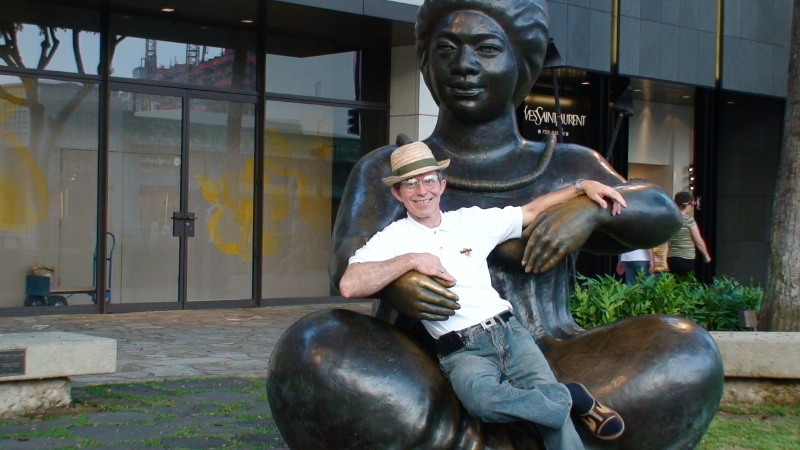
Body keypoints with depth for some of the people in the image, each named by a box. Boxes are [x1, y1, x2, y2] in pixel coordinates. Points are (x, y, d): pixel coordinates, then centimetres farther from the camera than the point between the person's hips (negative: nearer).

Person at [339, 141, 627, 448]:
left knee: (554, 411, -23)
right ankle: (570, 397, -15)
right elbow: (349, 285, -13)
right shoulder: (393, 239, 3)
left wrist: (582, 186, 17)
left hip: (508, 330, 3)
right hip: (461, 350, -3)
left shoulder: (473, 220, 15)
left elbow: (532, 211, 24)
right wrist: (411, 260, -15)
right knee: (483, 399, -35)